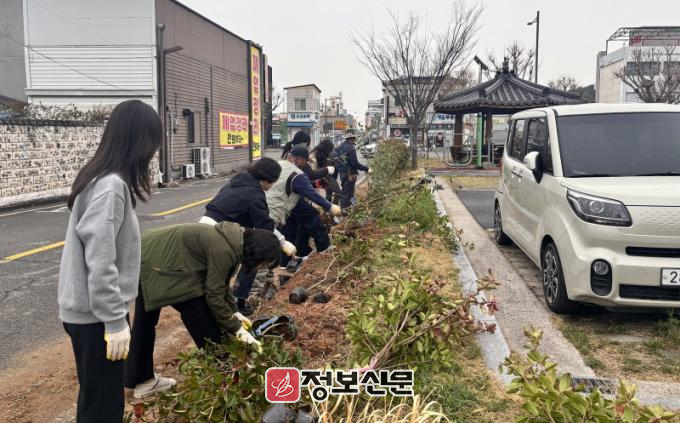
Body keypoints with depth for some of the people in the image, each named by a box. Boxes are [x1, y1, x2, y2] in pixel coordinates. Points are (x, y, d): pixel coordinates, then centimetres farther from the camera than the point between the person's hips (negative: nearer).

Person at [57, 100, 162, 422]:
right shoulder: (111, 186, -23)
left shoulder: (99, 177, 7)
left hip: (86, 309, 9)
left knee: (97, 396, 23)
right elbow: (100, 263, -26)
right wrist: (115, 321, -20)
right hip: (95, 314, -9)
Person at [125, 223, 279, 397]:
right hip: (158, 263, -10)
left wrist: (234, 313, 15)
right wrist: (237, 328, -11)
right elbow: (213, 294, -20)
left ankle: (140, 381, 34)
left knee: (145, 319, 19)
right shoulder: (224, 250, -25)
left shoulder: (235, 242, 4)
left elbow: (219, 283, 16)